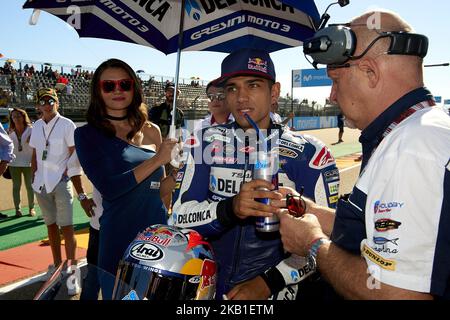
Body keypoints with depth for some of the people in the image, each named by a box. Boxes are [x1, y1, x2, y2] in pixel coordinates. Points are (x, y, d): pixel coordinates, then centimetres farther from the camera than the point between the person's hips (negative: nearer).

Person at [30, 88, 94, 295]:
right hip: (41, 183, 6)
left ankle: (72, 272, -2)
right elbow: (35, 155, 17)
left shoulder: (67, 125, -7)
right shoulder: (36, 126, 10)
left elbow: (75, 157, -9)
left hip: (60, 182, -5)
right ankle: (57, 264, 29)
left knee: (66, 228, -8)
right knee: (51, 225, 15)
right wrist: (33, 179, 11)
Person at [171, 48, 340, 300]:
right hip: (207, 285, 2)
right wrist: (230, 209, -29)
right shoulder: (205, 143, -5)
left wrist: (269, 282, -18)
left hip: (274, 290, -2)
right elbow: (179, 217, -11)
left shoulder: (308, 153, -10)